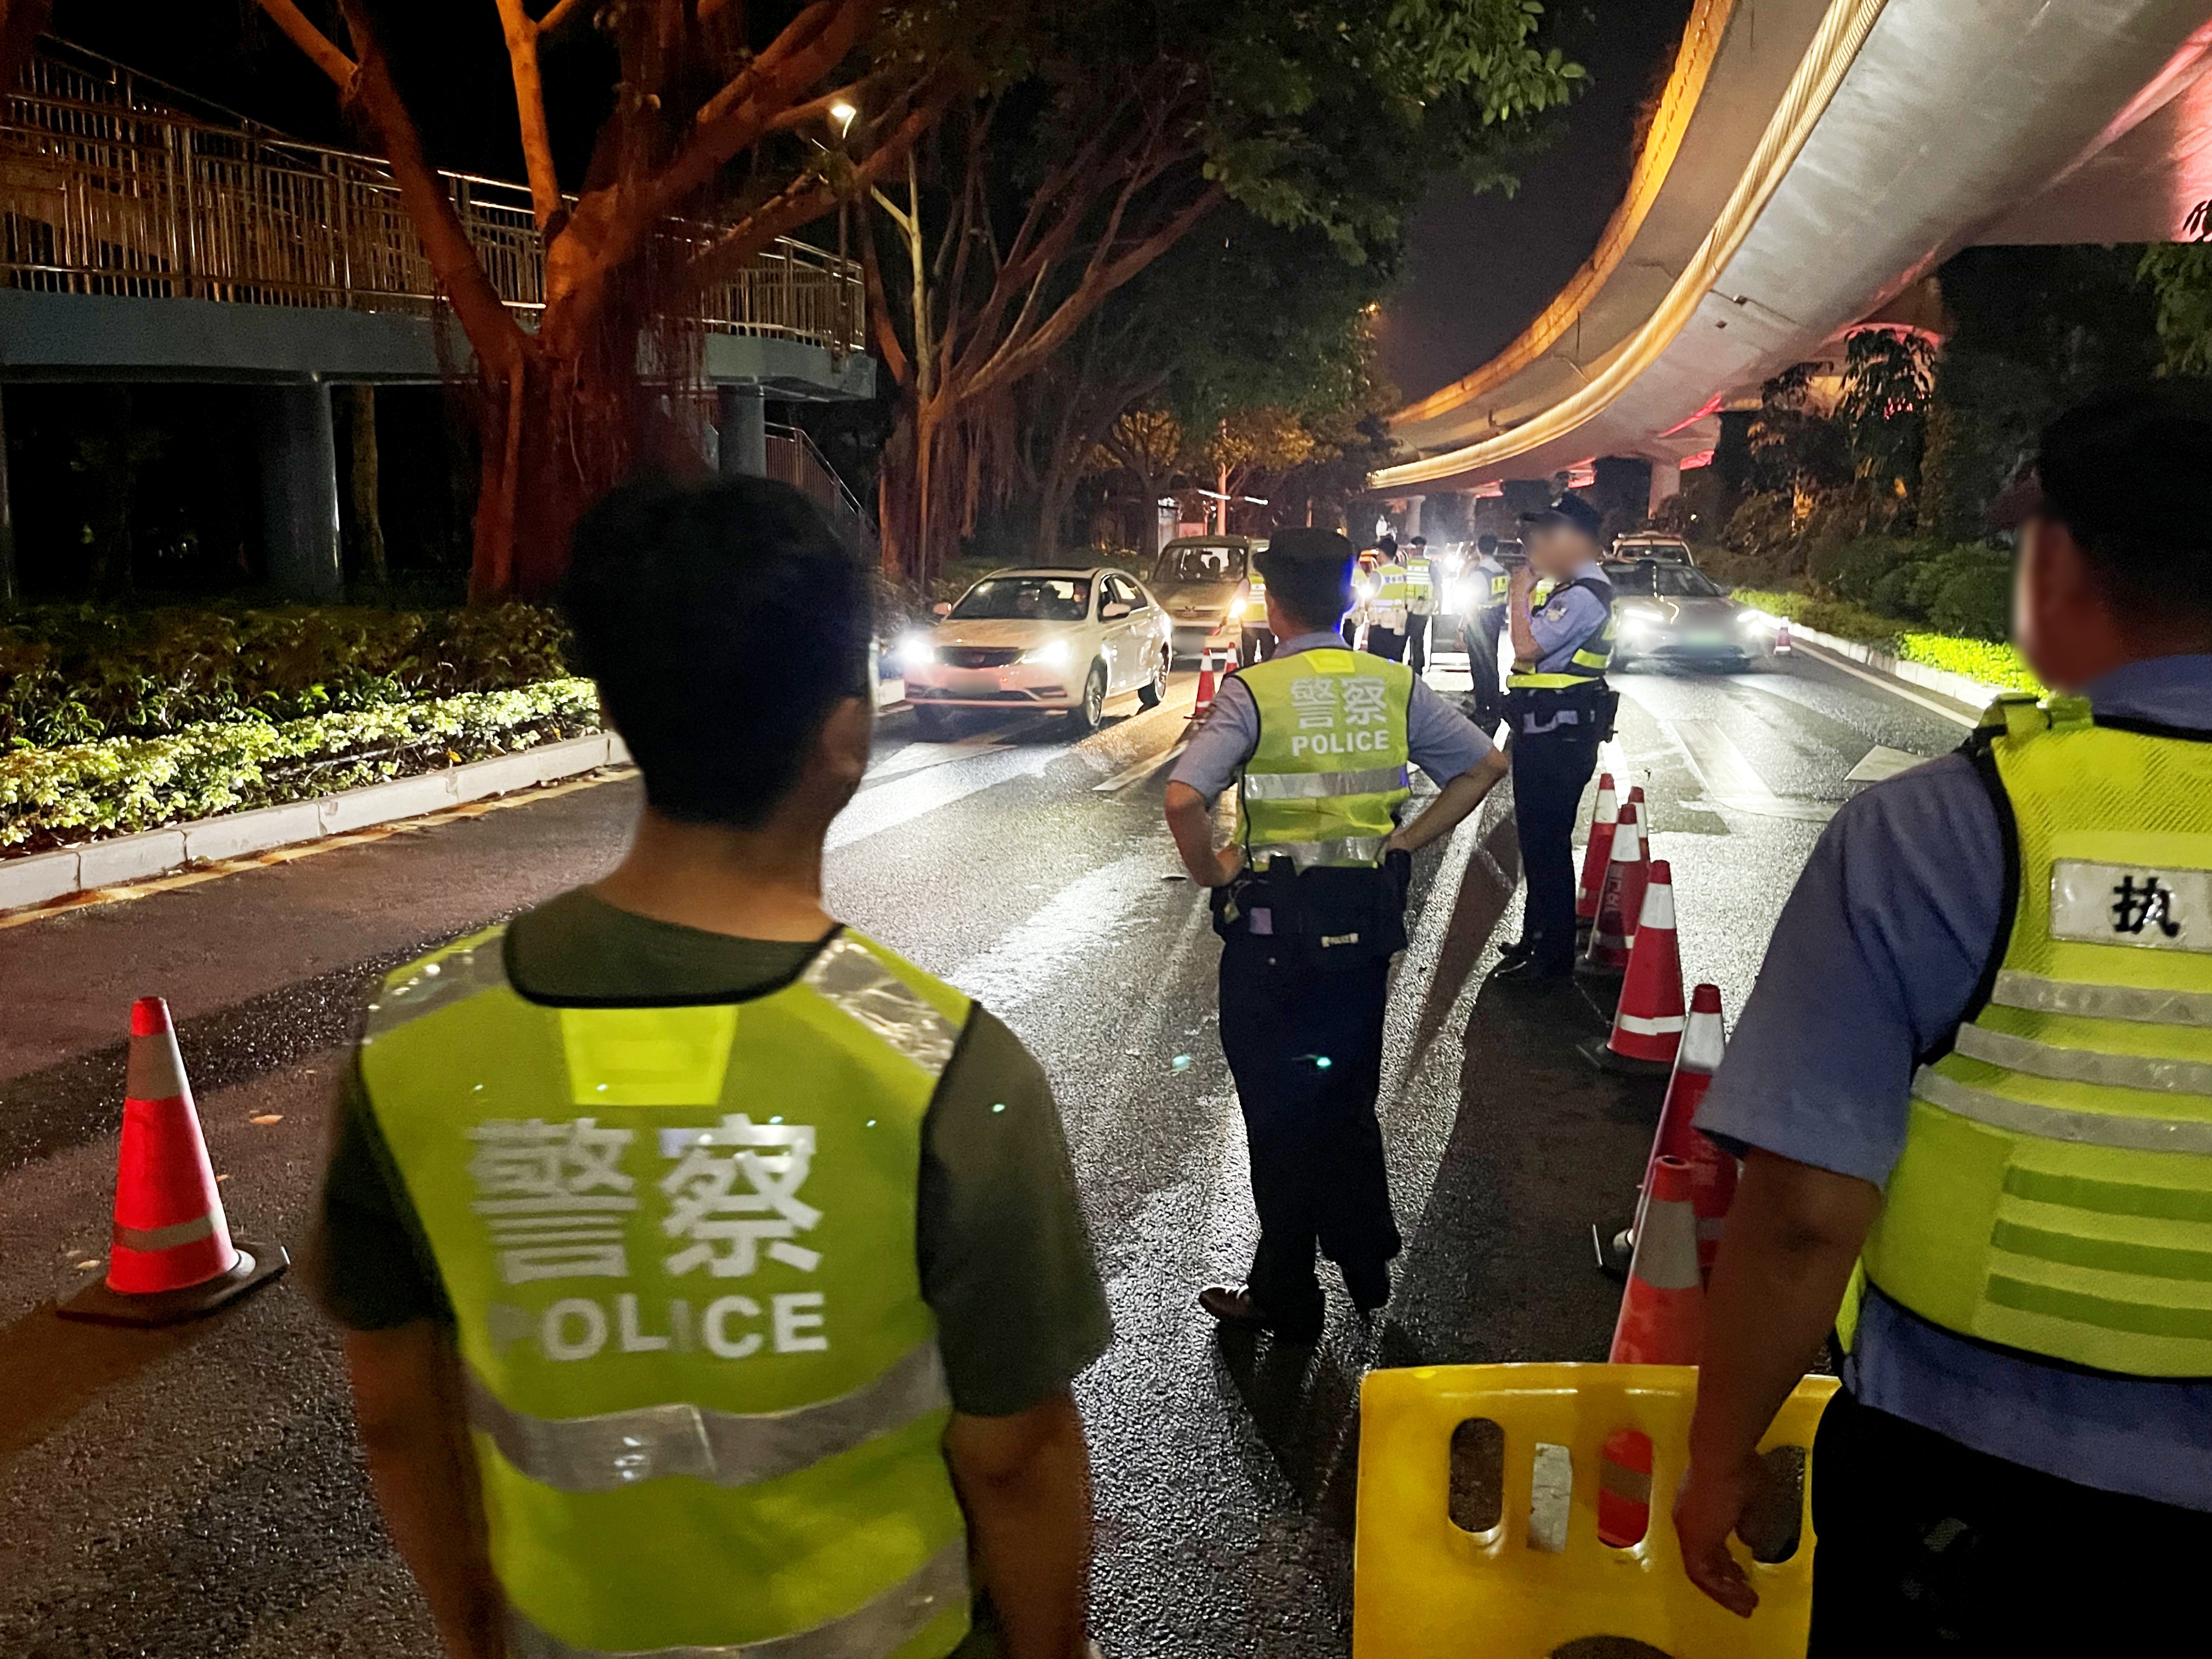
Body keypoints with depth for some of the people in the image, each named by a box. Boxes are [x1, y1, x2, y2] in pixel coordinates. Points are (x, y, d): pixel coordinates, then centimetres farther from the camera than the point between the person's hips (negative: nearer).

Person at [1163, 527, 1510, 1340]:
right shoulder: (1396, 685, 2)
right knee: (1349, 1098, 21)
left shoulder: (1252, 691, -13)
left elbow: (1183, 798, -26)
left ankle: (1286, 1297, 20)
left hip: (1273, 928, -5)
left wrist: (1210, 870, -9)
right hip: (1366, 922, 5)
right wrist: (1403, 841, 8)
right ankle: (1365, 1267, 33)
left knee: (1279, 1112, 8)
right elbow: (1484, 764, 8)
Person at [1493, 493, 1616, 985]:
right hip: (1548, 732, 11)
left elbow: (1527, 647, -23)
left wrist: (1519, 594, -12)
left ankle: (1552, 957, 5)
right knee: (1538, 837, 18)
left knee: (1546, 841, -4)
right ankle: (1537, 937, 31)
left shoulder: (1582, 596, -17)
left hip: (1558, 738, -11)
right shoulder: (1574, 591, 16)